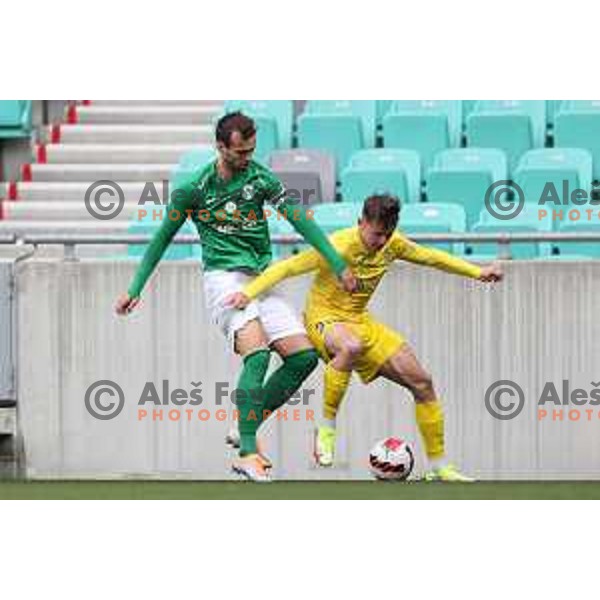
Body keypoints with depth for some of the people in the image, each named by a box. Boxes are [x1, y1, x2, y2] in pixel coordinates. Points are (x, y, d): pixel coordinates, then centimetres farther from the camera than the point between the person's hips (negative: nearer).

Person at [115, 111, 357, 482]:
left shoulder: (260, 178, 4)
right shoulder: (194, 188, -3)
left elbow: (300, 219, -1)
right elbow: (163, 237, 7)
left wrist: (338, 265, -8)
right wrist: (135, 290, 7)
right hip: (224, 278, -5)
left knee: (304, 356, -8)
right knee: (257, 353, -27)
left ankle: (245, 428, 6)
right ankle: (247, 453, -30)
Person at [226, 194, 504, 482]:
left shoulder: (392, 244, -2)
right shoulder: (338, 247, -23)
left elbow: (431, 257, 14)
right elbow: (288, 267, -24)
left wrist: (477, 272, 10)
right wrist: (249, 292, -36)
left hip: (361, 322, 7)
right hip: (324, 320, -7)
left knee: (422, 382, 0)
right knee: (352, 347, -44)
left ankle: (439, 467, 12)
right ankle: (326, 429, -26)